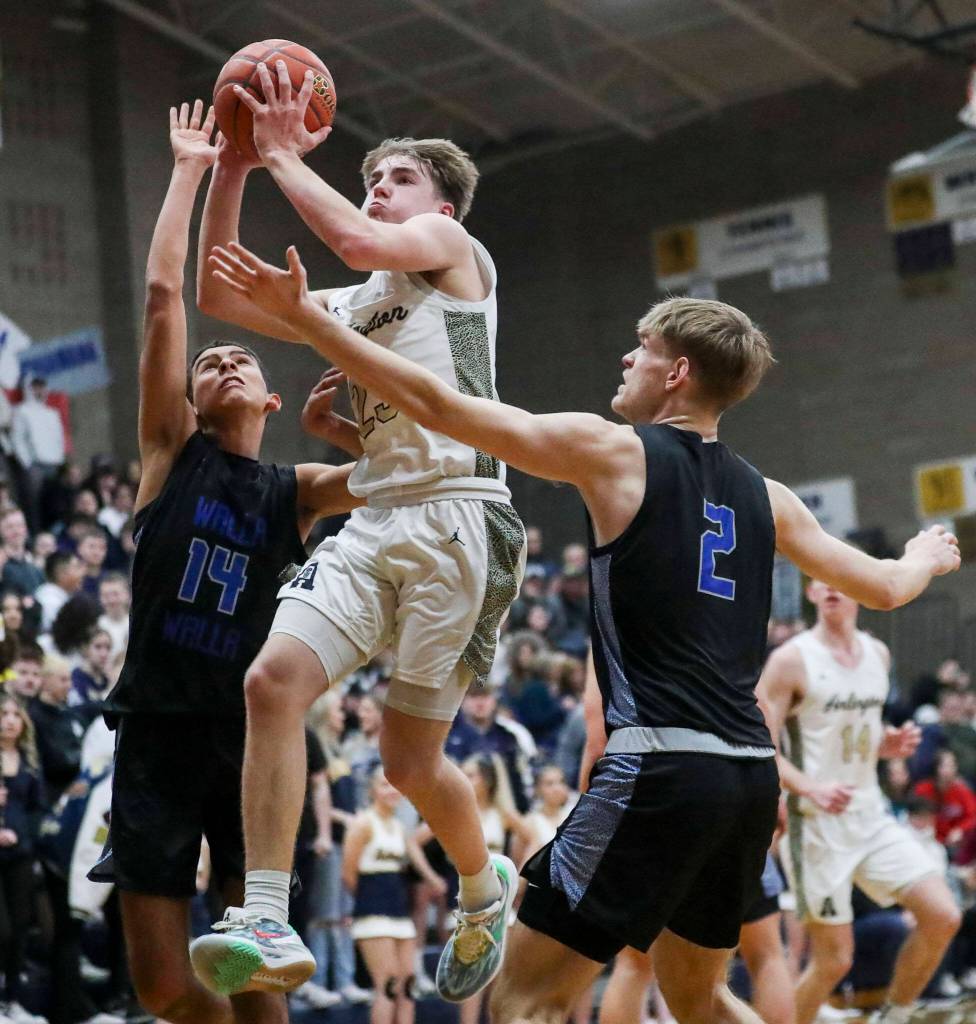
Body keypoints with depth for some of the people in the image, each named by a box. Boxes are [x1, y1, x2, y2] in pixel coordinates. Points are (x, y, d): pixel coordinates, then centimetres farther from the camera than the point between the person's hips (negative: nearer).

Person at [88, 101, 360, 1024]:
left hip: (251, 738, 1)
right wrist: (190, 170, 0)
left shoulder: (298, 491, 9)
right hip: (158, 735, -1)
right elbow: (163, 294, -1)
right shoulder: (172, 451, 6)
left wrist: (339, 422, -14)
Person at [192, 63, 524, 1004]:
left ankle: (486, 891, 30)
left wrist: (284, 157, -3)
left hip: (457, 515, -6)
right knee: (274, 680, -18)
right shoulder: (345, 308, 26)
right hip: (374, 524, 7)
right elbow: (219, 295, 19)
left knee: (411, 759, 0)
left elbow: (357, 240, -15)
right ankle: (265, 916, -18)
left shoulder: (450, 245, 7)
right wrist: (230, 172, 10)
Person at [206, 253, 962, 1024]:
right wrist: (929, 558, 50)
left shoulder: (614, 452, -2)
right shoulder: (766, 497, 14)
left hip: (659, 771, -7)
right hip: (750, 776, 7)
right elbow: (883, 588, 26)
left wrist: (303, 314, 1)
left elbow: (436, 405, -4)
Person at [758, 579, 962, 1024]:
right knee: (834, 959, -5)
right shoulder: (791, 660, -10)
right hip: (817, 825, -6)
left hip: (872, 816, 6)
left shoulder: (878, 654, 10)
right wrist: (812, 789, -29)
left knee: (943, 917, -5)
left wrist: (890, 745, 1)